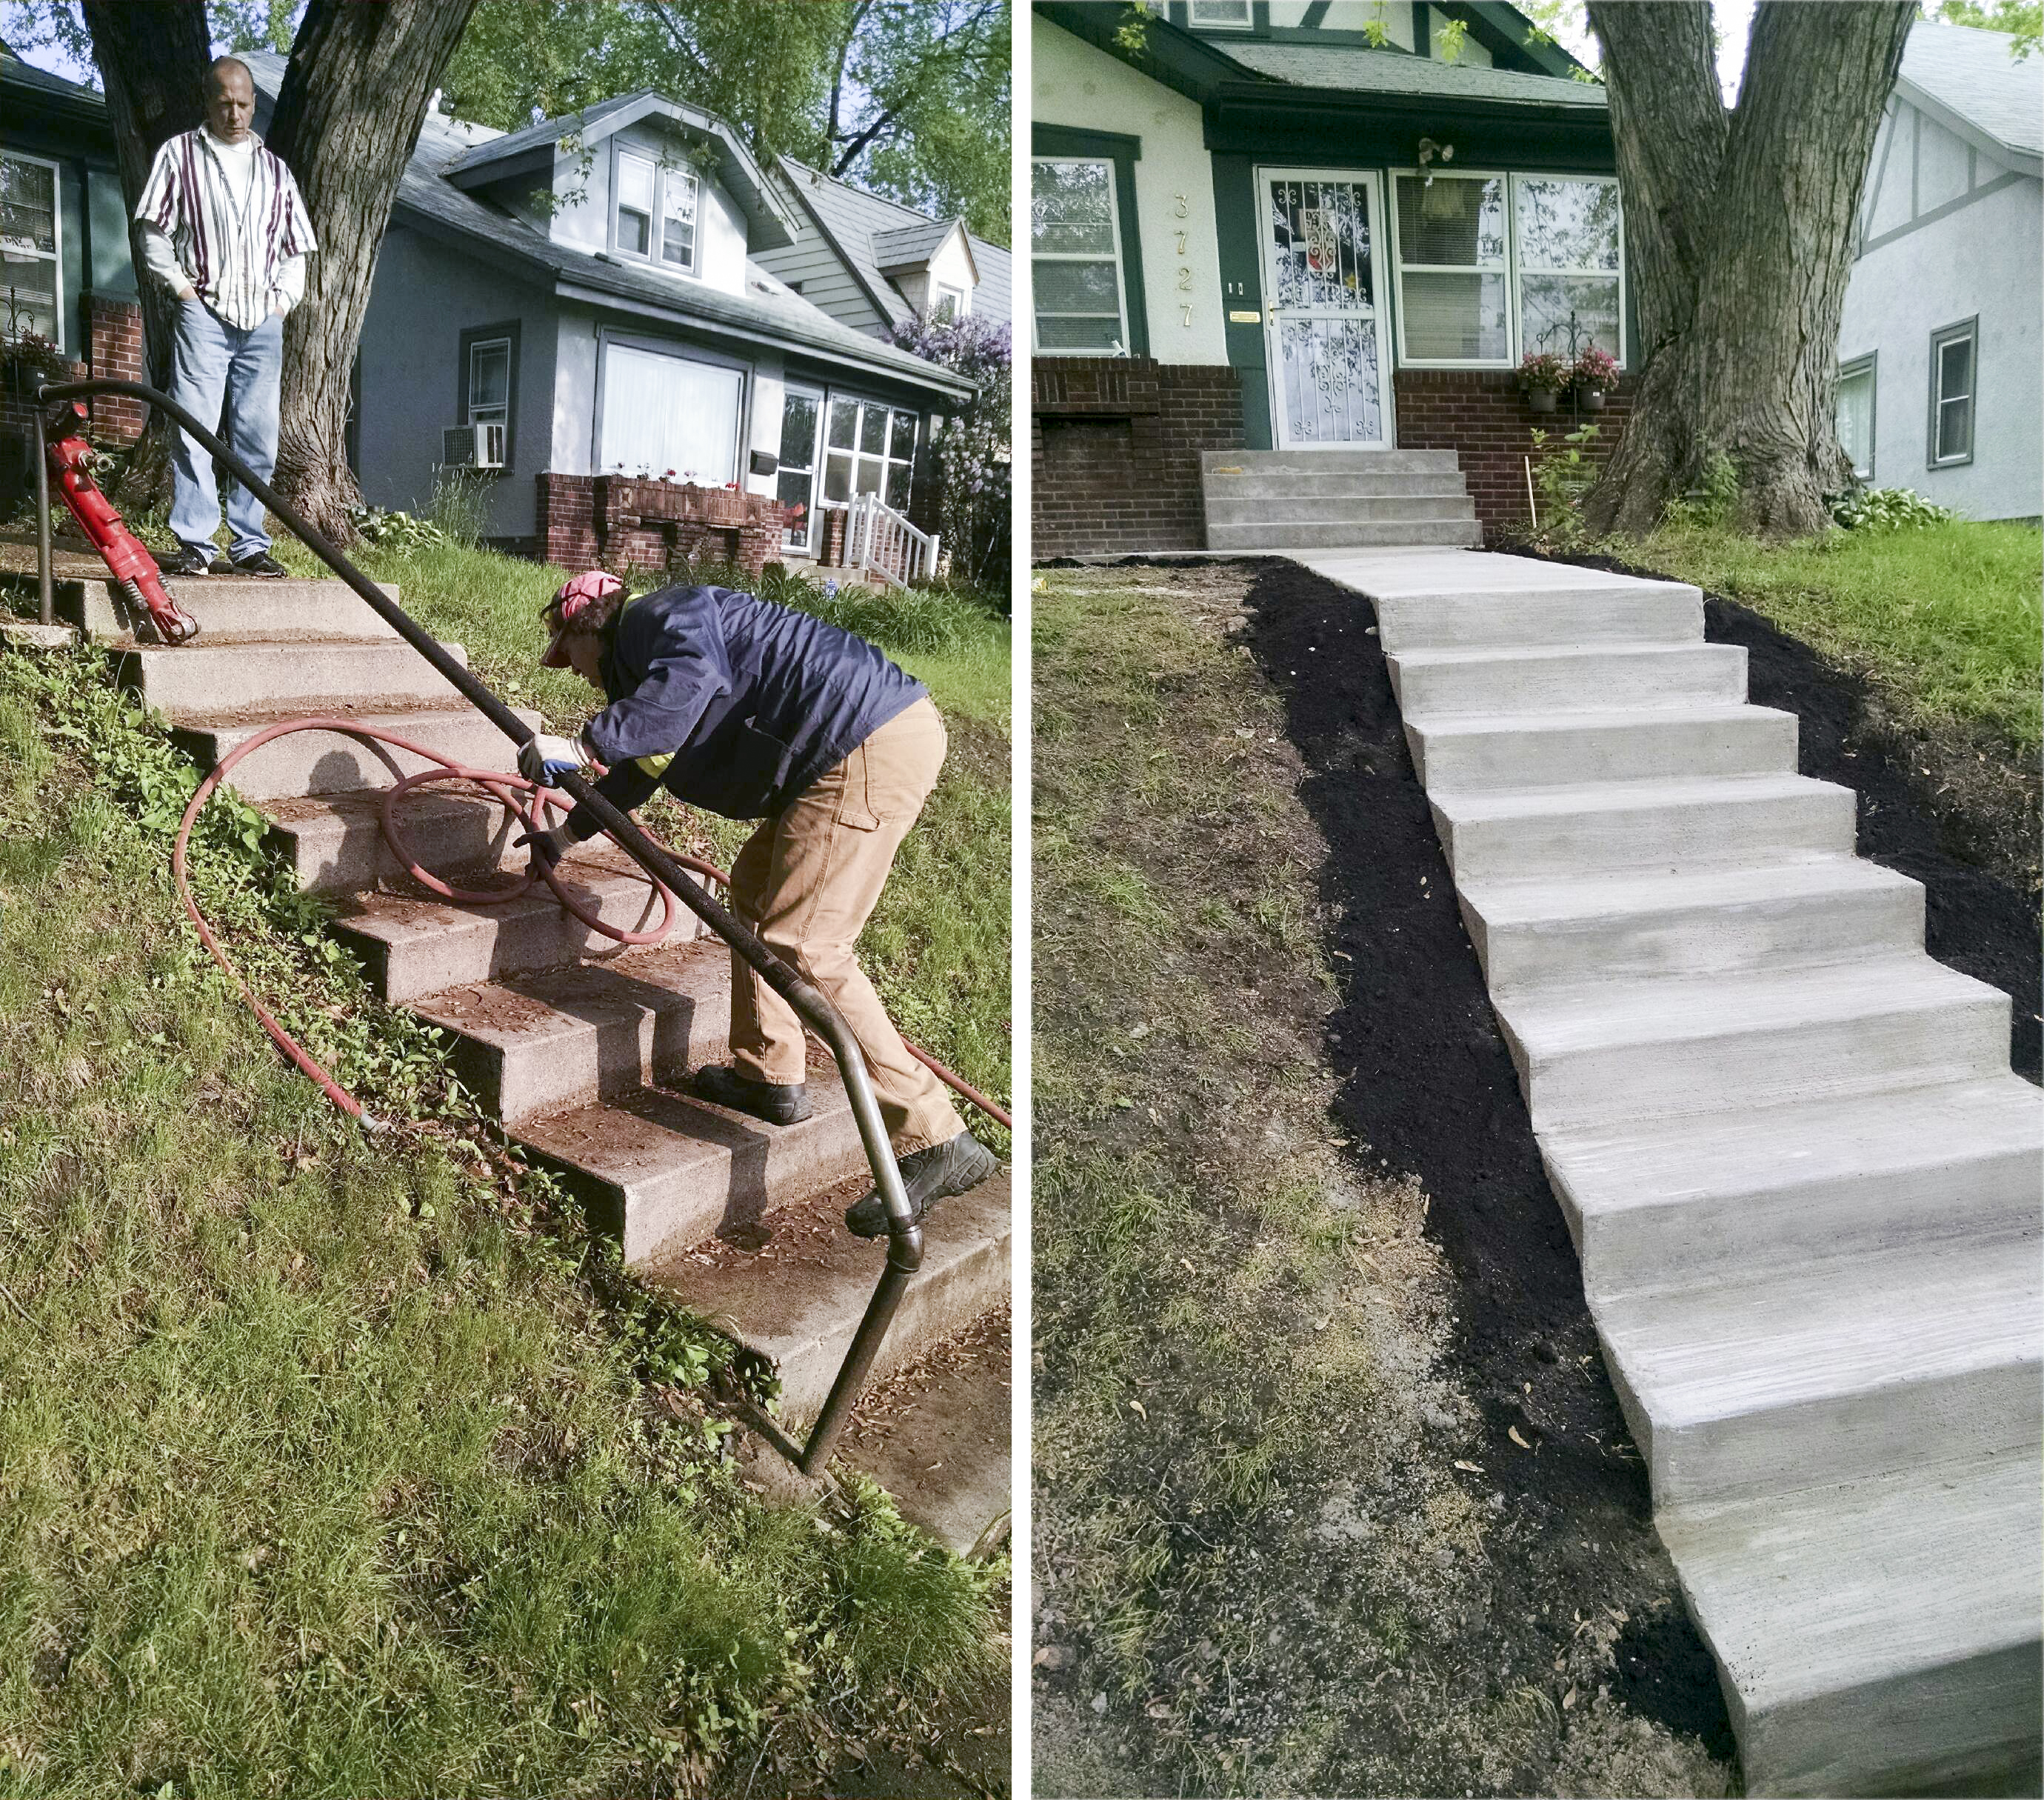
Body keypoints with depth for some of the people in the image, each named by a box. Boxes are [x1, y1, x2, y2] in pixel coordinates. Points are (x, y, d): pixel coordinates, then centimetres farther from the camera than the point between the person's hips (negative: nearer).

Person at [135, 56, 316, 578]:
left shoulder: (275, 170, 20)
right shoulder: (179, 153, 11)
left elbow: (295, 251, 22)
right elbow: (153, 232, 7)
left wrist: (283, 298, 8)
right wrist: (181, 286, -3)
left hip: (263, 321, 3)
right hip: (204, 312, -3)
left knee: (257, 438, 1)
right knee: (194, 432, -9)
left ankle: (249, 546, 5)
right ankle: (195, 546, -9)